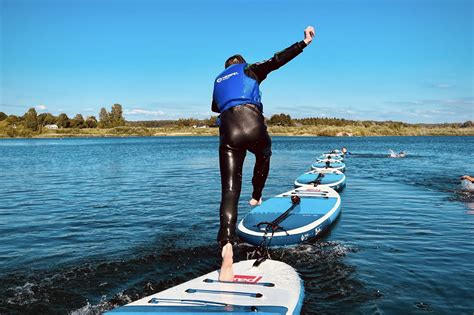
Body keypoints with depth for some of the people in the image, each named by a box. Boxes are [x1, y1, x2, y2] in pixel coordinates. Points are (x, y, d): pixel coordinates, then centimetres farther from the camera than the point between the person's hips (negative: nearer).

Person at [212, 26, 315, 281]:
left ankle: (227, 250, -24)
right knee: (264, 154, 37)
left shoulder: (218, 81, 33)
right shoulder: (250, 70, 19)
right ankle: (256, 197, 48)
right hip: (253, 125, -2)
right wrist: (304, 43, 8)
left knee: (229, 191, -7)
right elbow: (277, 60, 4)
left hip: (228, 131, 3)